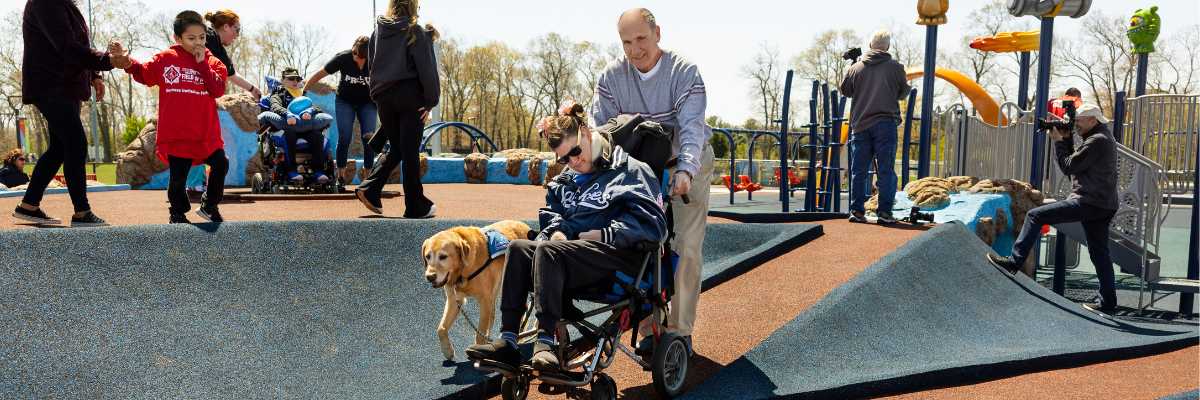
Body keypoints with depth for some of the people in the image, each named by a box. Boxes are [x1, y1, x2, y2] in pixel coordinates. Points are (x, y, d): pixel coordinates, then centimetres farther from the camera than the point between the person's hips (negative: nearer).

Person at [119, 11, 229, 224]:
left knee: (221, 165, -6)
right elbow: (143, 74, 18)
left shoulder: (212, 63, 4)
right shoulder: (165, 59, 4)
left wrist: (202, 64, -13)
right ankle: (178, 214, 23)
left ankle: (209, 206, 15)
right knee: (178, 178, 2)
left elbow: (218, 90, -11)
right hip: (177, 134, -1)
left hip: (207, 133, 1)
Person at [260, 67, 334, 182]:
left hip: (305, 131, 2)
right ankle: (291, 169, -38)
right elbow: (275, 107, -3)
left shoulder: (304, 96, 33)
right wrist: (287, 114, -27)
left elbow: (317, 107, 12)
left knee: (316, 134, -31)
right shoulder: (278, 95, 22)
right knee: (289, 133, -38)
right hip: (286, 125, -2)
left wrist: (310, 110, -15)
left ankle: (318, 170, -35)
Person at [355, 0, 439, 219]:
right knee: (410, 150, -1)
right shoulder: (415, 32, -5)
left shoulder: (377, 32, 11)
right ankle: (417, 207, 4)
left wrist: (376, 93, 16)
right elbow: (426, 67, -10)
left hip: (383, 96, 5)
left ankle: (370, 189, -1)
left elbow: (372, 64, 14)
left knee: (396, 149, 16)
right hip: (410, 95, -5)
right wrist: (431, 100, -7)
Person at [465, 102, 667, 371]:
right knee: (518, 248, -21)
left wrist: (605, 235, -13)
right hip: (572, 247, 7)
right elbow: (550, 212, 30)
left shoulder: (631, 171, 2)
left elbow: (654, 225, -6)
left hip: (617, 258, -7)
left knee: (547, 251, -32)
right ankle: (507, 341, -28)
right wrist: (556, 230, 5)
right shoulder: (566, 179, 23)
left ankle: (545, 343, -37)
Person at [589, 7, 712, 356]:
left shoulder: (685, 71, -16)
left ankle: (680, 330, 7)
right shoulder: (611, 76, -7)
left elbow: (692, 127, -26)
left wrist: (685, 170, -42)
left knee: (685, 248, -6)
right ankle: (649, 327, 10)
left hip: (688, 168, -2)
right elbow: (600, 129, -9)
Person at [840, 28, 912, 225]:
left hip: (861, 124, 2)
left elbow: (845, 90, 15)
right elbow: (903, 93, 12)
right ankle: (885, 212, -3)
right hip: (885, 122, -2)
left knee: (859, 170, 7)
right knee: (886, 170, 0)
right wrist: (902, 86, 33)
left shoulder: (857, 67, 5)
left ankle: (857, 210, 6)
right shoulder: (895, 66, 1)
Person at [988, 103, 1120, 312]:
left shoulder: (1097, 140, -11)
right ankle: (1108, 303, 18)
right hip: (1103, 206, 10)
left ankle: (1014, 263, -15)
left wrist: (1058, 141, -3)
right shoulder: (1103, 138, 22)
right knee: (1100, 254, 13)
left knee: (1035, 215, -10)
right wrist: (1067, 140, 15)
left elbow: (1069, 166, -13)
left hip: (1089, 202, -10)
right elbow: (1076, 162, 23)